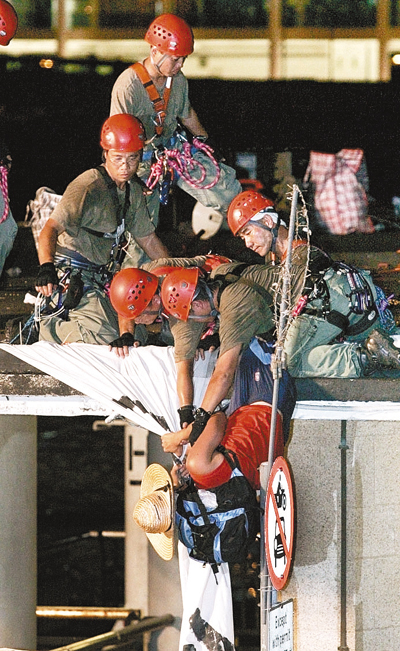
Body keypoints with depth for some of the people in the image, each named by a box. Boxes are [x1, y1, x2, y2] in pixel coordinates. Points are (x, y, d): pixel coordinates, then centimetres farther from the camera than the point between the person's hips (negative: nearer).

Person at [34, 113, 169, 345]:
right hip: (74, 278, -9)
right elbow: (52, 228, -27)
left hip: (102, 280, 9)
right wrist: (46, 267, -44)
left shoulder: (133, 191, 9)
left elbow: (148, 239, 22)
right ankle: (52, 326, -1)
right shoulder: (88, 187, -17)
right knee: (106, 337, -24)